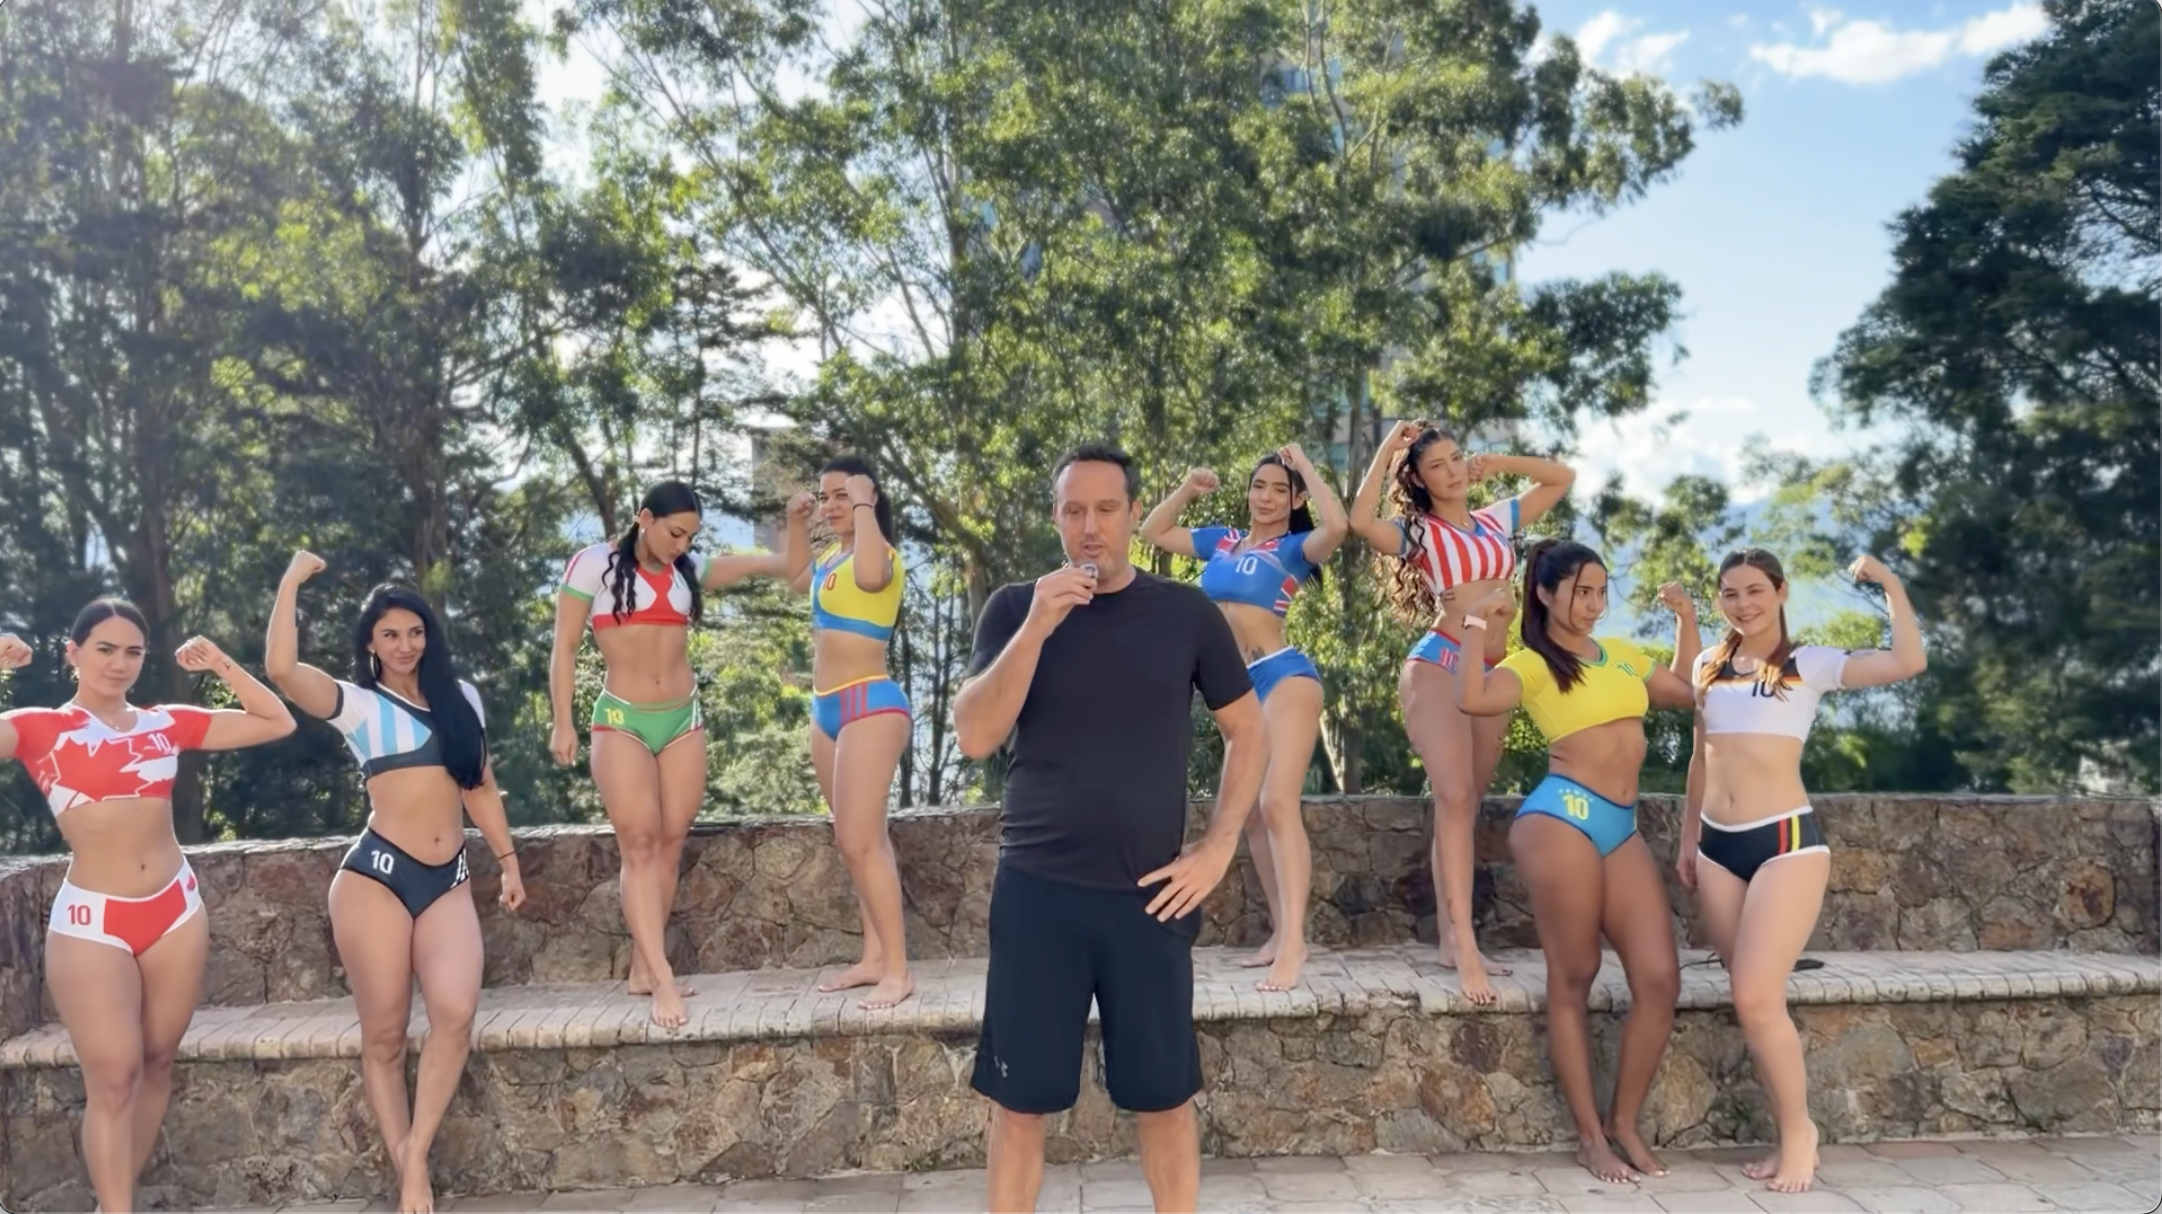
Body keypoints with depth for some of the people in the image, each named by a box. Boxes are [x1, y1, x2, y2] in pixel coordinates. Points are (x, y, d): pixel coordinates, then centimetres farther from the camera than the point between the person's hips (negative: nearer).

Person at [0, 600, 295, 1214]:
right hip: (90, 920, -4)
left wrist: (221, 666, 2)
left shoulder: (167, 722, 8)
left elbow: (277, 723, 9)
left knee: (156, 1063, 11)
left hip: (176, 909, 4)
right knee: (112, 1076, -4)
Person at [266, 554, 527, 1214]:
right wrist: (292, 582, -6)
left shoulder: (461, 697, 15)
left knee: (456, 1013, -19)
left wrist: (508, 860, 18)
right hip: (376, 874, -2)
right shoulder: (356, 703, 4)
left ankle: (416, 1155, -4)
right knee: (384, 1033, 0)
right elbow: (282, 669, -14)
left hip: (449, 879, 3)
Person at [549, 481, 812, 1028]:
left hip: (684, 719, 4)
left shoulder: (692, 570, 7)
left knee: (669, 845, 4)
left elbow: (787, 567, 8)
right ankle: (663, 978, -14)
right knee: (639, 844, -10)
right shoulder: (594, 564, -3)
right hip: (621, 719, -4)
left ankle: (642, 969, 12)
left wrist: (796, 523, -8)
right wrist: (562, 722, -7)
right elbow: (565, 646, -2)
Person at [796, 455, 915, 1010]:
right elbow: (797, 580, 35)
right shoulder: (830, 555, 12)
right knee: (860, 840, 12)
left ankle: (898, 969, -5)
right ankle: (874, 958, 19)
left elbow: (869, 575, -40)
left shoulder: (877, 552, -14)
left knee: (859, 841, -12)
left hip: (869, 705, -10)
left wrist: (864, 509, -27)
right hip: (827, 709, 10)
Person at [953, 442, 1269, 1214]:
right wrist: (1037, 627, -19)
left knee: (1163, 1097, 8)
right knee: (1020, 1099, 7)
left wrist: (1218, 849, -1)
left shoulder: (1186, 613, 1)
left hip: (1148, 893, 0)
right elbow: (974, 737, -10)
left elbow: (1249, 733, 8)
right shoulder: (1015, 608, 0)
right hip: (1035, 890, 0)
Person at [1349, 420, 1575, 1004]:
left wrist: (1497, 463, 12)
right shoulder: (1417, 533, 0)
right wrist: (1386, 451, -10)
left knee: (1465, 805, 6)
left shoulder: (1499, 519, 15)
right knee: (1454, 796, -19)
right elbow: (1361, 521, -21)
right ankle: (1465, 944, -22)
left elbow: (1562, 477, 24)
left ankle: (1449, 936, 9)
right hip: (1438, 665, -6)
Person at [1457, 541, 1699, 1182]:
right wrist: (1479, 629, -16)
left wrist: (1686, 619, 27)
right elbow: (1473, 699, -22)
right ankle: (1590, 1135, 10)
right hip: (1563, 816, -7)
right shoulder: (1531, 664, -1)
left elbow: (1689, 691, 32)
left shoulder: (1622, 653, 20)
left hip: (1623, 827, 7)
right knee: (1572, 981, 0)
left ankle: (1624, 1123, 15)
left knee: (1660, 979, 0)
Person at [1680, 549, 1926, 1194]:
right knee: (1752, 1002, 7)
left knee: (1756, 997, -12)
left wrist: (1891, 584, -9)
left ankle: (1799, 1129, 10)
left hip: (1785, 840, -5)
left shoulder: (1810, 663, 0)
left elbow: (1909, 662, -14)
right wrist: (1688, 839, 19)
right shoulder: (1709, 665, 13)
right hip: (1717, 846, 5)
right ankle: (1788, 1136, 19)